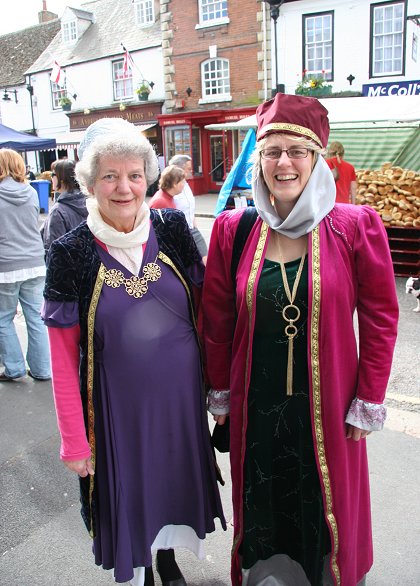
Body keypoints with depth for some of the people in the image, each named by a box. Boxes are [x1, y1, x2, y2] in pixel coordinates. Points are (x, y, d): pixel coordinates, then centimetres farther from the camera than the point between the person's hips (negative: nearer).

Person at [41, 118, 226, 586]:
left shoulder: (171, 228, -7)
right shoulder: (70, 253, -13)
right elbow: (63, 358, -9)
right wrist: (74, 440, -7)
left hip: (181, 394, 2)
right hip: (118, 405, -2)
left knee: (175, 481, 21)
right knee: (129, 492, 17)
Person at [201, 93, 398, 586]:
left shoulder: (356, 226, -9)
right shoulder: (233, 229, -4)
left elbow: (380, 319, -5)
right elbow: (217, 319, 2)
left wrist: (368, 402, -5)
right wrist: (220, 392, 5)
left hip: (327, 405, -1)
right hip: (255, 404, 2)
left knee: (329, 506, 19)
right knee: (260, 508, 20)